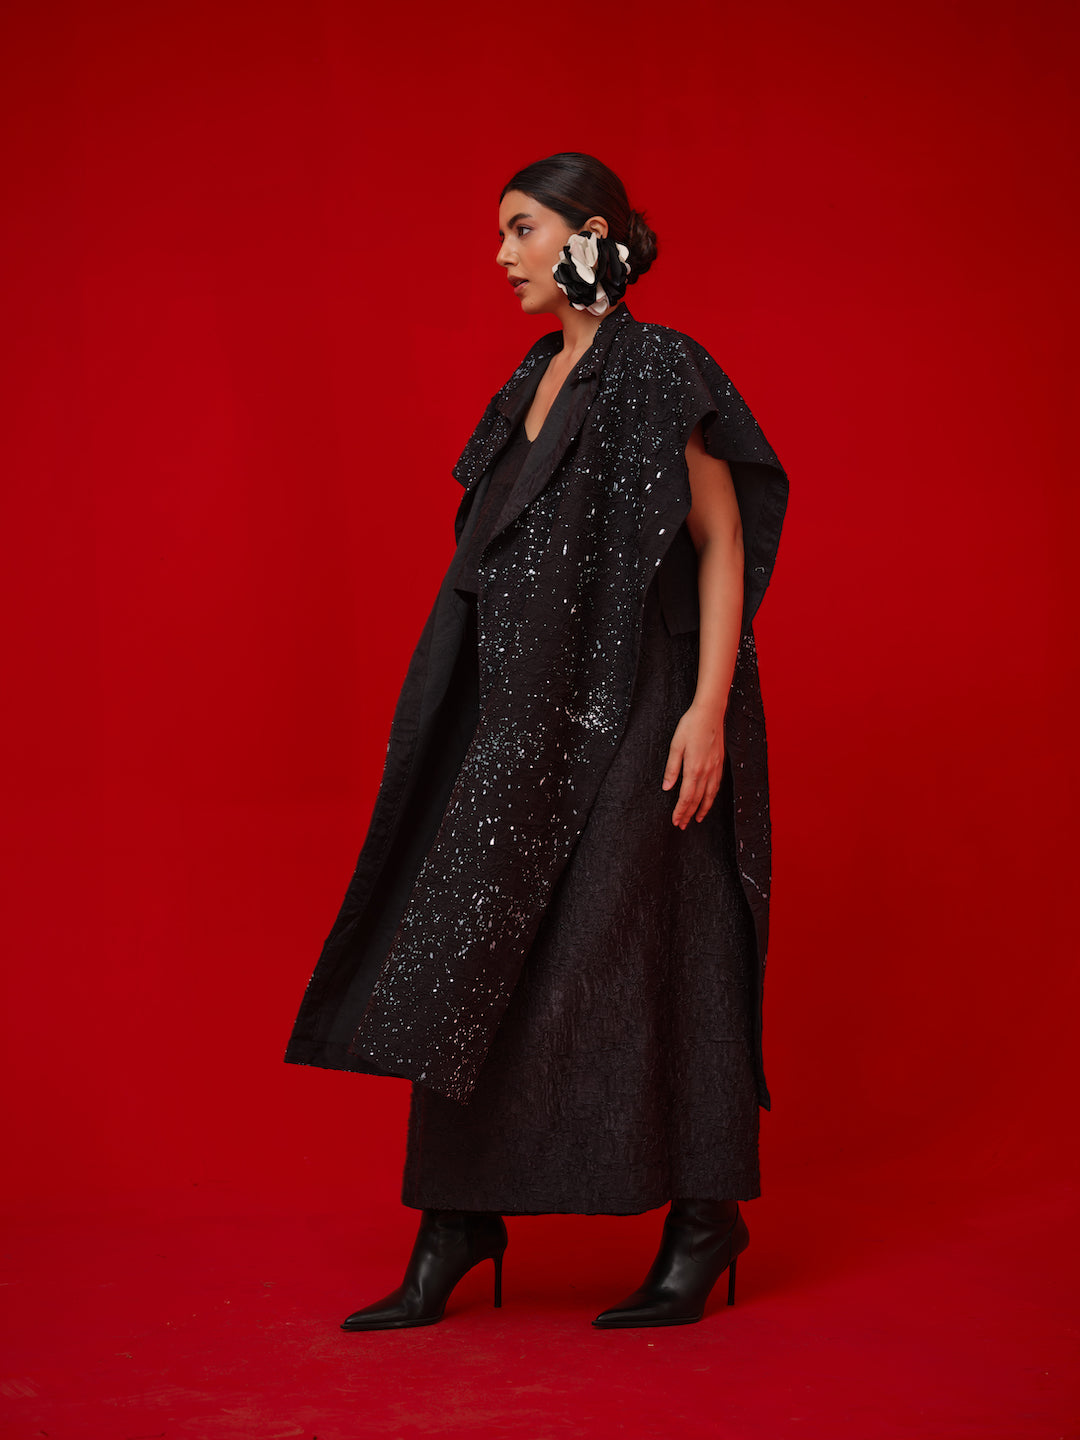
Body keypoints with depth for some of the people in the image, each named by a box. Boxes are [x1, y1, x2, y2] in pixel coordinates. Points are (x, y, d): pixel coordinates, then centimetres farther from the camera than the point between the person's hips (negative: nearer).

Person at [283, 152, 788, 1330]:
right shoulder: (538, 380, 16)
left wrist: (709, 709, -19)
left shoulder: (663, 372, -8)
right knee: (475, 959, 4)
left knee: (643, 957, -3)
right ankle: (457, 1229, 10)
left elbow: (723, 545, -11)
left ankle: (704, 1223, 11)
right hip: (530, 714, 8)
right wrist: (499, 713, 18)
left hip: (628, 709, -8)